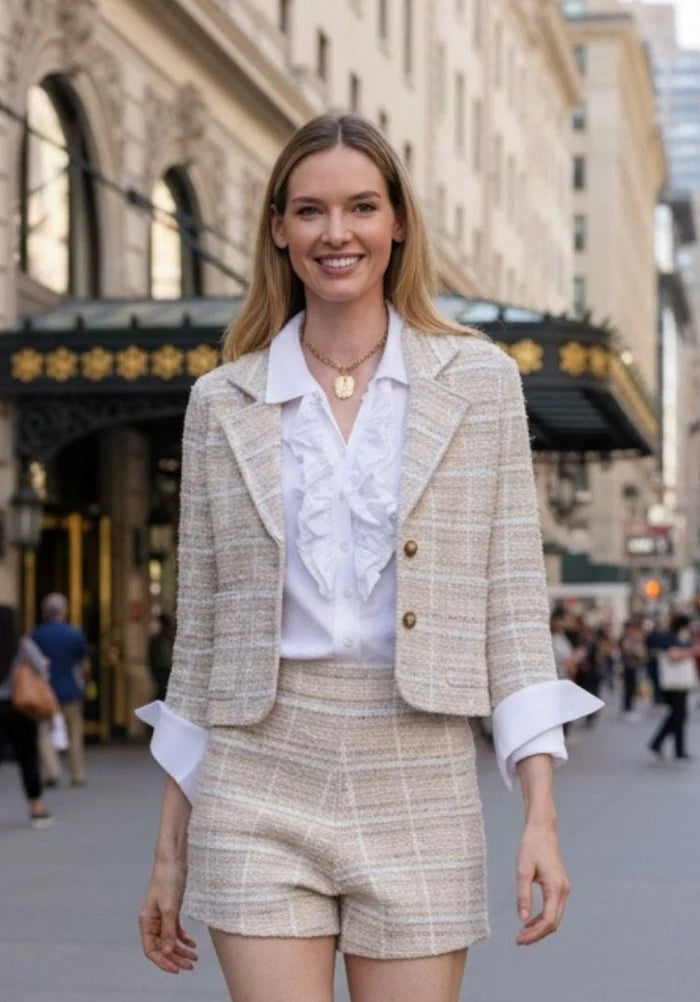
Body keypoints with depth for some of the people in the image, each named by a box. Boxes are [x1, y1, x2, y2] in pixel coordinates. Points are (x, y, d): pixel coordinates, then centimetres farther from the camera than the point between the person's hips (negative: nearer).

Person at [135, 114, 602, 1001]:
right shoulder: (222, 404, 6)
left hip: (418, 789, 0)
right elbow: (200, 633, 10)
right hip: (260, 790, 0)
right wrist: (171, 849, 10)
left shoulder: (478, 380, 5)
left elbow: (514, 601, 3)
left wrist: (541, 814, -5)